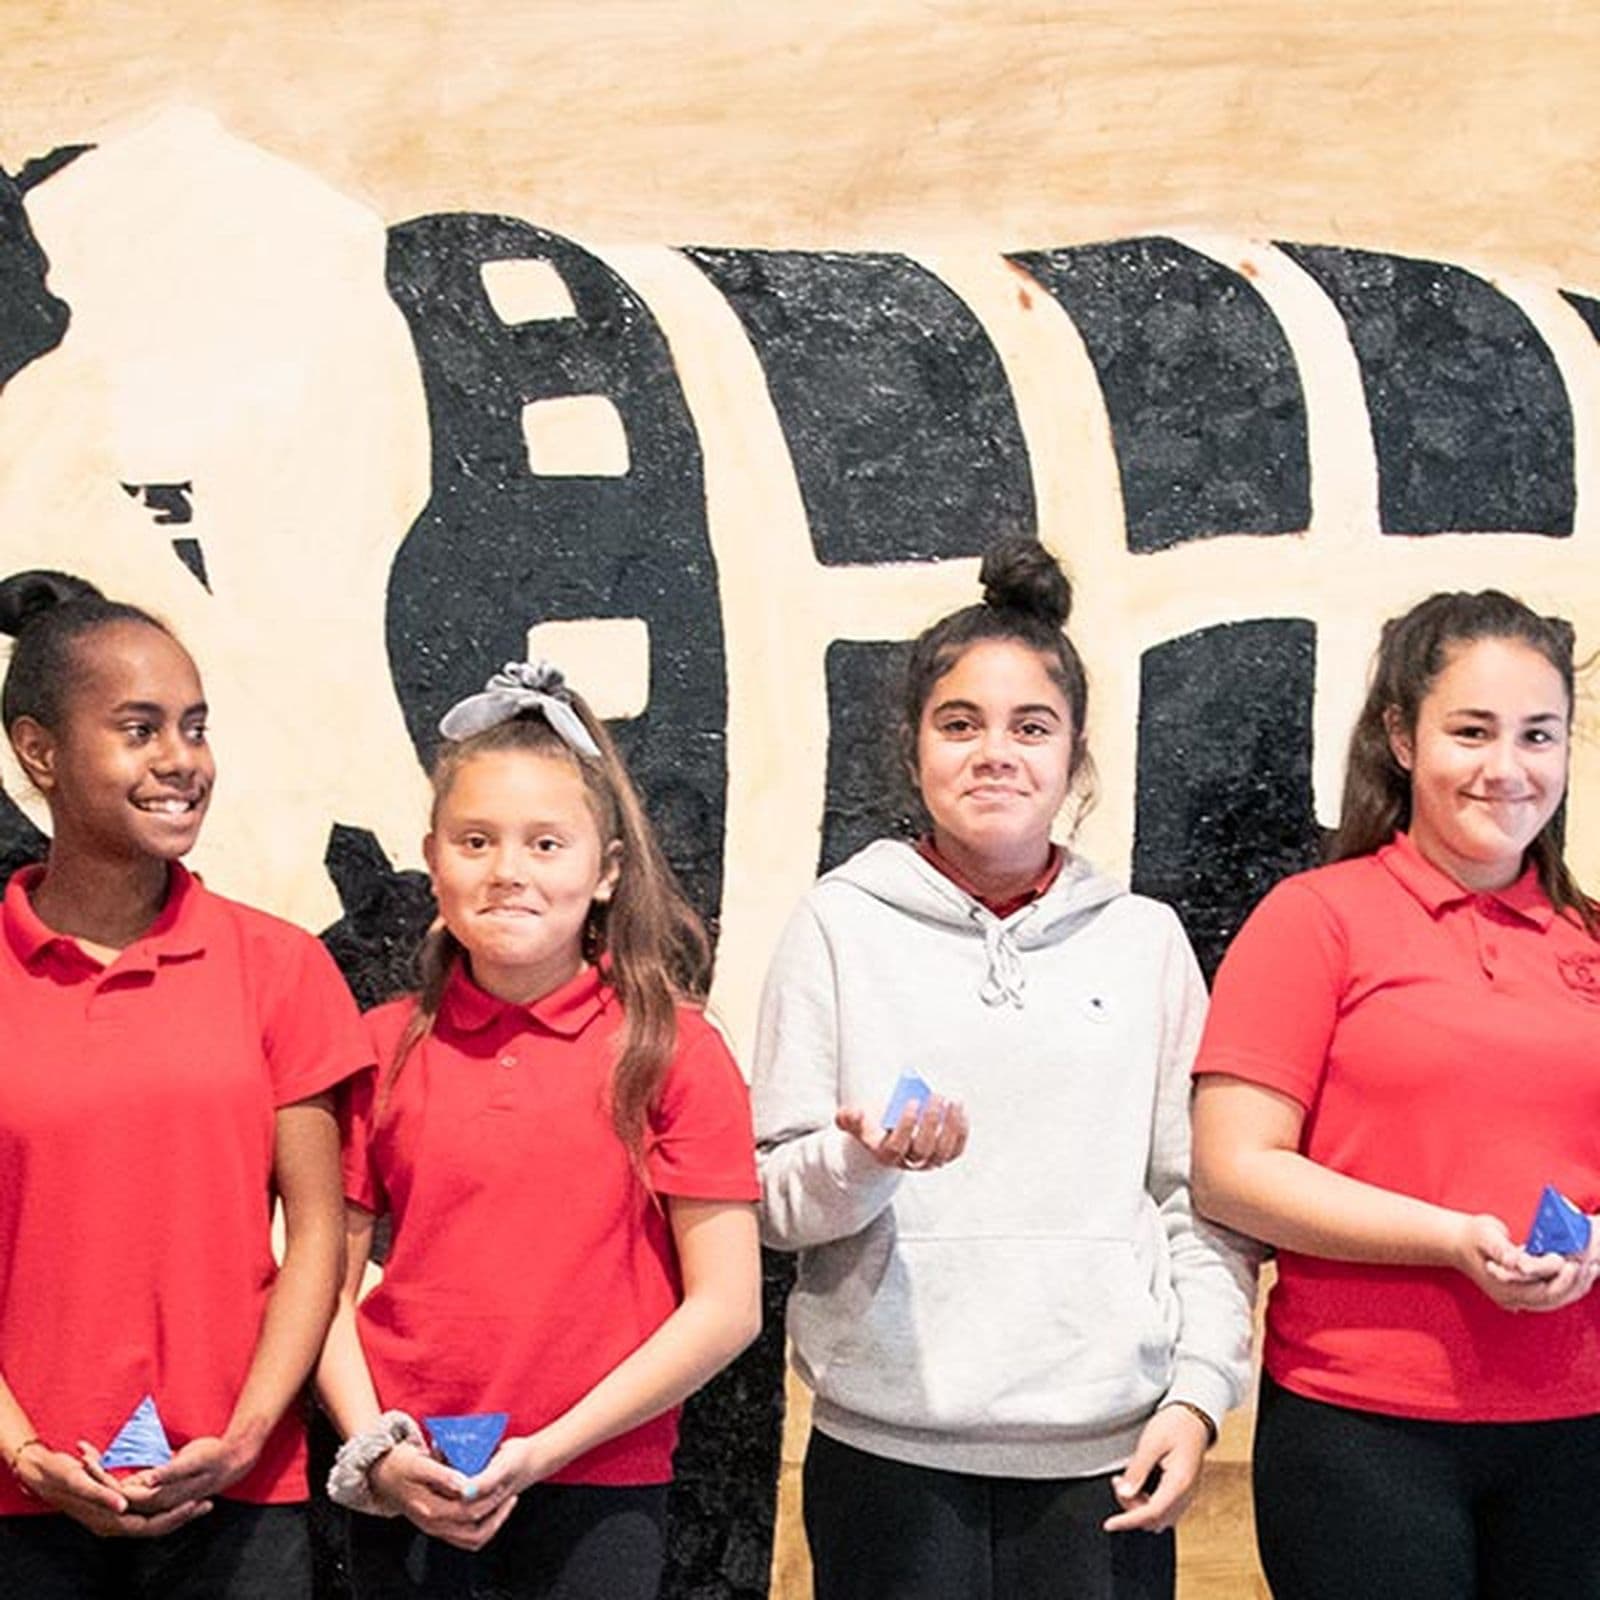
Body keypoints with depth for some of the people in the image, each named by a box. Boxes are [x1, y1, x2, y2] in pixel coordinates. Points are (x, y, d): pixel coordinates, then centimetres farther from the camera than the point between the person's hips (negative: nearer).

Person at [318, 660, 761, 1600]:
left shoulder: (670, 1050, -6)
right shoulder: (385, 1049, 1)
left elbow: (726, 1308, -8)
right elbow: (327, 1281, 5)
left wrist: (547, 1449, -12)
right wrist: (377, 1449, -8)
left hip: (600, 1493, -2)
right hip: (405, 1492, 2)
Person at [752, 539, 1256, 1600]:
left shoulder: (1146, 939, 8)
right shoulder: (841, 926, 4)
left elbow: (1202, 1200, 7)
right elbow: (776, 1201, 3)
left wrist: (1199, 1393, -3)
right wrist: (866, 1157, -17)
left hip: (1105, 1450, 1)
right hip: (888, 1448, -1)